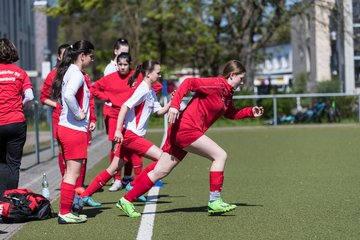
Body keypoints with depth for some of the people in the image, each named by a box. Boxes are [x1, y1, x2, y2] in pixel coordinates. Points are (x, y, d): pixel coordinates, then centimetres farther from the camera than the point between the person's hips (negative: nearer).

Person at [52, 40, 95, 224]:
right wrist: (79, 113, -19)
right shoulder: (77, 74, -15)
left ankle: (65, 211, 18)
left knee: (70, 172, 15)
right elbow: (69, 95, -33)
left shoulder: (69, 72, 13)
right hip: (75, 130, -10)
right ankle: (64, 213, -3)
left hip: (65, 128, 10)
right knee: (73, 173, -5)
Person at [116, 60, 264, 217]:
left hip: (181, 133, 10)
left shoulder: (228, 93, 16)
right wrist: (175, 105, -26)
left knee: (160, 172, 9)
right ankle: (214, 201, -7)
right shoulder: (217, 85, -12)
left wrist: (250, 112, 15)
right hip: (186, 129, -10)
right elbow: (189, 82, -18)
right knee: (220, 155, -9)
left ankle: (126, 201, 12)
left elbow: (231, 114, 29)